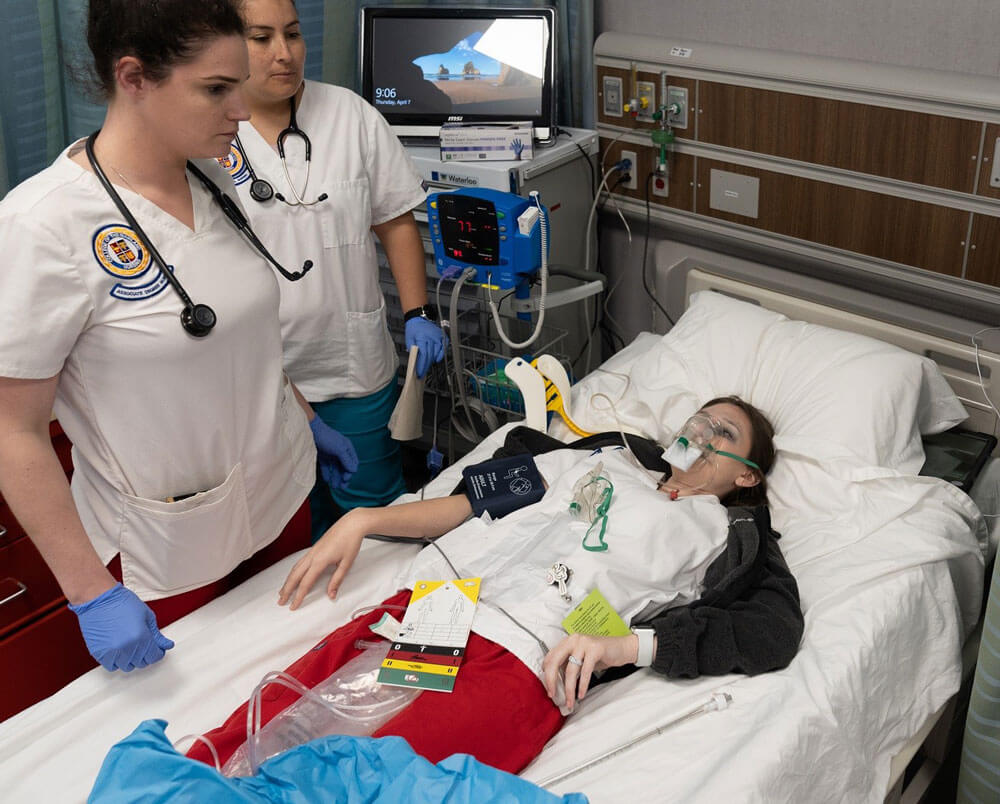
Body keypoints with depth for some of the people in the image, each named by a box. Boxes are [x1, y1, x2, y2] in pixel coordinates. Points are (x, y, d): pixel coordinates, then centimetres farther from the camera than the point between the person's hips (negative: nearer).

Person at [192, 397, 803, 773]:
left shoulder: (731, 537, 19)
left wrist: (623, 644, -12)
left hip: (519, 661, -4)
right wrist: (363, 520, 15)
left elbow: (775, 634, 0)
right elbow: (478, 501, 26)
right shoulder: (610, 459, 30)